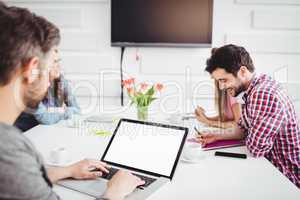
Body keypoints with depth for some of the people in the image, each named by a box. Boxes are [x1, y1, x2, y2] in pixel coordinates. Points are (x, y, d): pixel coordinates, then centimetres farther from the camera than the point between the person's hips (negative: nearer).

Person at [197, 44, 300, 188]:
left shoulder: (264, 95, -30)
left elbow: (255, 148, -27)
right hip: (270, 165, 8)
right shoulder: (252, 89, 2)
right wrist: (216, 136, -3)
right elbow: (243, 129, 11)